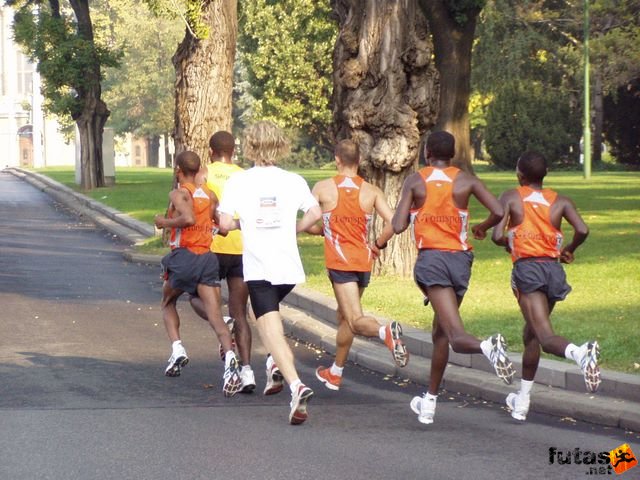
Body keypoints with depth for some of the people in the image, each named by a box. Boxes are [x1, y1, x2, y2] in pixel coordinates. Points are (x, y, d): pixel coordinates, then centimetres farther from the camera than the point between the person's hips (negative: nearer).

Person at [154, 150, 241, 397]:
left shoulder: (178, 194, -6)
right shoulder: (210, 195, 12)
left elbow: (188, 219, -23)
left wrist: (165, 222, -8)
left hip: (183, 256, -4)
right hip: (208, 257, 4)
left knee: (168, 303, 23)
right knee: (215, 316, -5)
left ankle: (177, 347, 4)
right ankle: (229, 357, -28)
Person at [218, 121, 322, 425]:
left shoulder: (238, 181, -3)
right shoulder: (293, 181, 5)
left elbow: (225, 223, -9)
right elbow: (315, 213, -1)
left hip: (257, 267, -4)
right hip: (289, 266, 4)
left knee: (271, 329, -10)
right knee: (271, 311, 31)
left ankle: (296, 385, -29)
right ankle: (278, 367, 20)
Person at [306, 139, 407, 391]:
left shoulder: (323, 188, -3)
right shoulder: (372, 191, 2)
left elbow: (309, 226, -2)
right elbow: (393, 223, -7)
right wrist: (377, 245, 10)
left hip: (339, 262, -4)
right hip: (363, 261, 4)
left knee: (356, 320, -12)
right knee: (344, 316, 22)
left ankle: (386, 332, -45)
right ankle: (335, 373, 33)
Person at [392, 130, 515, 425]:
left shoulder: (415, 181, 2)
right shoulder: (466, 180, 7)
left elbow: (398, 227, -4)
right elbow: (498, 212, -3)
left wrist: (405, 210, 18)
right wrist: (483, 227, 19)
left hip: (431, 258, -3)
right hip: (460, 259, 4)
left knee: (456, 335, -14)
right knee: (440, 332, 20)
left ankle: (487, 347, -49)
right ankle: (429, 402, 25)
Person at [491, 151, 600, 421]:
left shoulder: (511, 198, 4)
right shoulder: (560, 201, 11)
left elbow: (497, 236, -7)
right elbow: (582, 230, -4)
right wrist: (569, 250, 16)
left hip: (527, 268, -5)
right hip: (554, 268, 5)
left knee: (544, 335, -16)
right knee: (532, 333, 22)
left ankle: (578, 353, -51)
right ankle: (522, 401, 29)